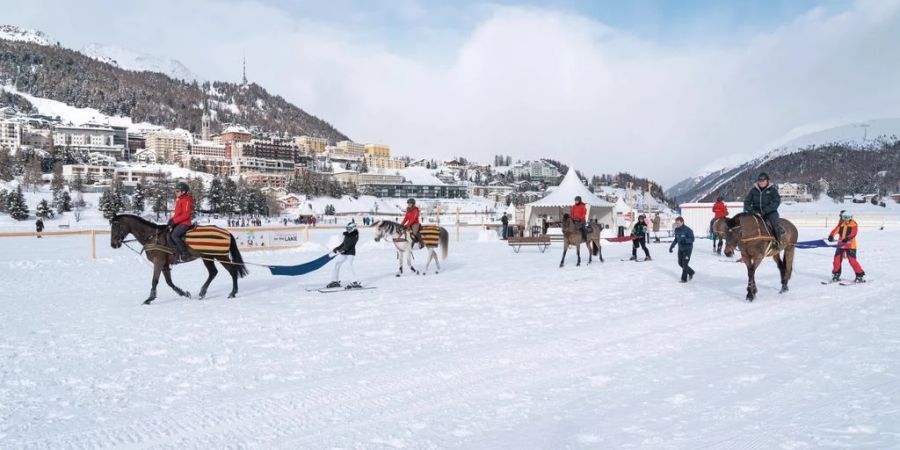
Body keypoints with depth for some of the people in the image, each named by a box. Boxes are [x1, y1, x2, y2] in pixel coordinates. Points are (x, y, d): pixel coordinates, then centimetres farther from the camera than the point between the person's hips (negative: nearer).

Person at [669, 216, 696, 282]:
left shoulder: (688, 230, -19)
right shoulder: (676, 229, 0)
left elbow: (692, 239, -19)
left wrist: (685, 240, -35)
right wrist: (672, 246, 4)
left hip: (687, 249, -7)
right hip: (680, 249, 7)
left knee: (685, 263, -7)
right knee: (680, 263, 10)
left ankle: (684, 279, 3)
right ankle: (691, 272, 32)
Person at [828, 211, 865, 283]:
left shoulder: (853, 224, -3)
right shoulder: (841, 224, 8)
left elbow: (853, 233, -19)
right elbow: (835, 230, -7)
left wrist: (847, 238, -37)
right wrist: (831, 236, -27)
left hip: (850, 245, -4)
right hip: (841, 245, 4)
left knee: (852, 260, -12)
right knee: (837, 259, 1)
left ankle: (860, 275, -2)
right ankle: (836, 274, 19)